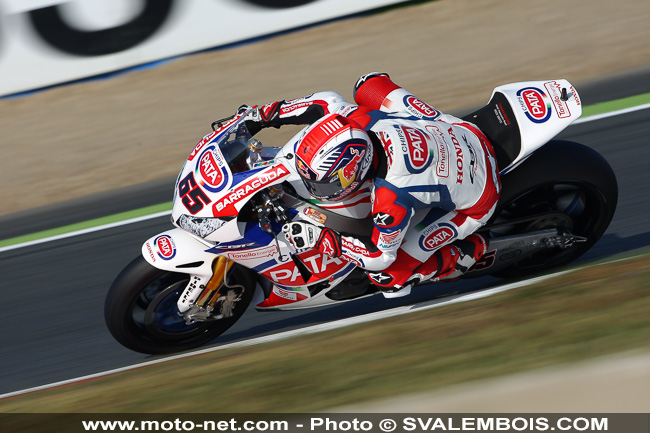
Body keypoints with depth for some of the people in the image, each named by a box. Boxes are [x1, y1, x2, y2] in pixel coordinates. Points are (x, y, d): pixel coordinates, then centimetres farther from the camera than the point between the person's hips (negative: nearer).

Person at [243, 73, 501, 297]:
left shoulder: (392, 199, -40)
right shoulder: (360, 119, -25)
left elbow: (380, 256, -23)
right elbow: (328, 101, -3)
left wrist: (318, 239, -22)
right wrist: (265, 115, -2)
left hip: (474, 201, -6)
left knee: (389, 274, -9)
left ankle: (473, 252, 6)